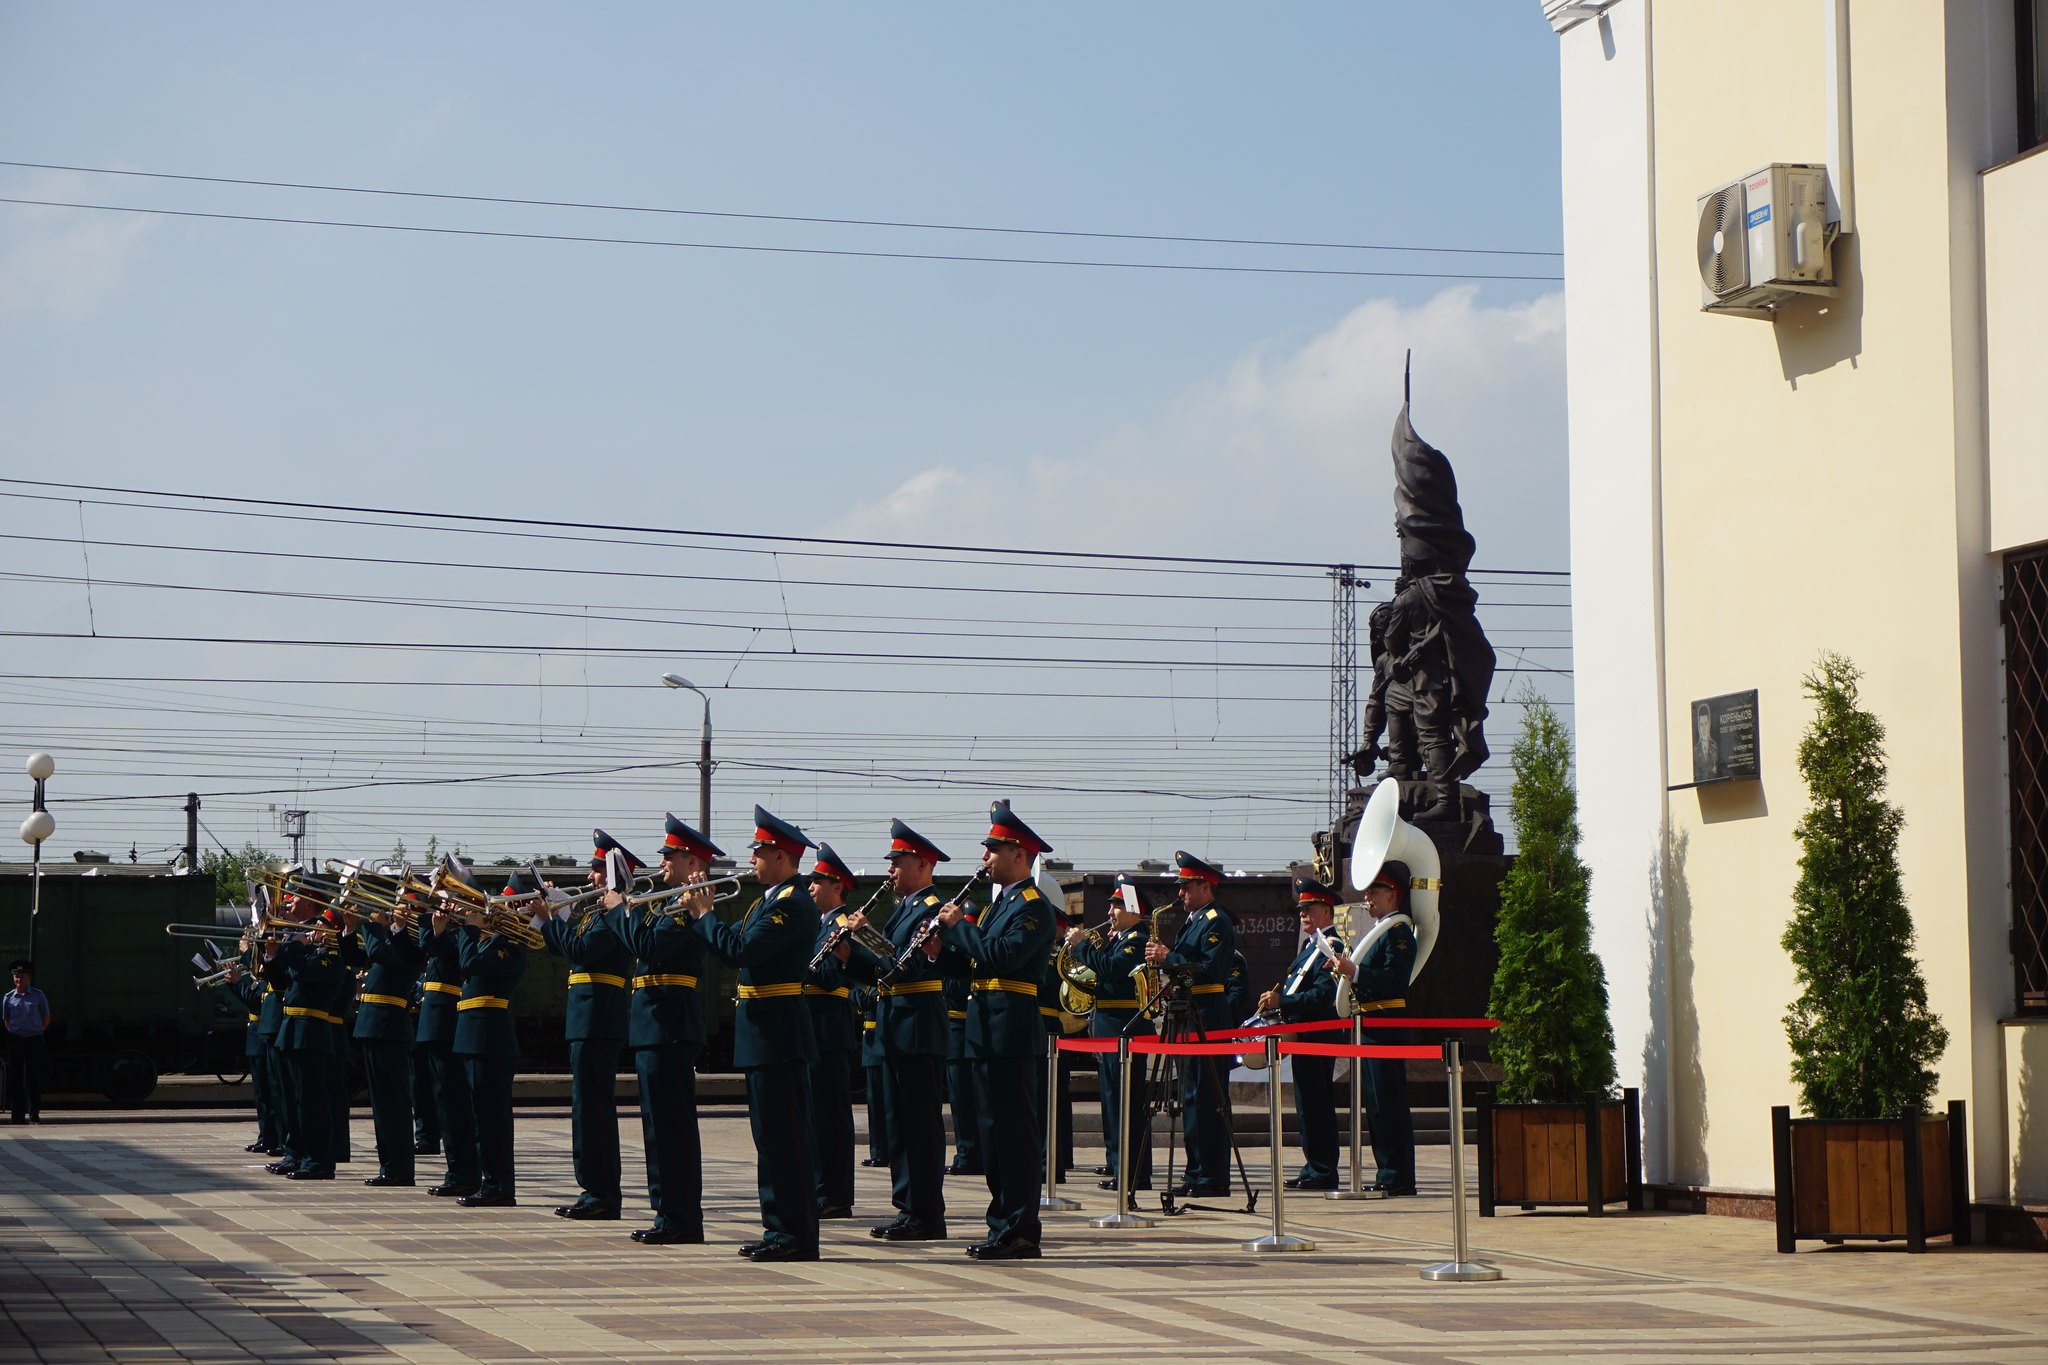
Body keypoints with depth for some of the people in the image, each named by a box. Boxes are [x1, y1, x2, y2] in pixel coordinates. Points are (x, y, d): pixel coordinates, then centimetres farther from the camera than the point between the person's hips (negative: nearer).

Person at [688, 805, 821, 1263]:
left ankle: (798, 1236, -5)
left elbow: (739, 951, -24)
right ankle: (779, 1227, 19)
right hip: (763, 1035, 11)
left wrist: (704, 914, -11)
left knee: (787, 1134, -8)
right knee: (770, 1134, 13)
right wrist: (703, 913, 7)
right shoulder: (770, 901, 16)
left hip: (779, 1034, -11)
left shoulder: (793, 905, -16)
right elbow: (735, 947, 17)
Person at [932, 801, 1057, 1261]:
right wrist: (940, 950, 2)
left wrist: (958, 926, -15)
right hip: (987, 1032, 10)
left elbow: (1002, 958, -23)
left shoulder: (1033, 906, -10)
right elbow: (975, 964, 19)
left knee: (1015, 1132, -9)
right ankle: (1003, 1224, 15)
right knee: (994, 1131, 11)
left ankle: (1021, 1233, -8)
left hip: (1013, 1033, -10)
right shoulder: (999, 904, 20)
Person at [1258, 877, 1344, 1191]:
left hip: (1318, 1034, -11)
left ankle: (1323, 1172, -8)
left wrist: (1281, 1002, -22)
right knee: (1308, 1103, 12)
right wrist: (1276, 999, 9)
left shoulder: (1331, 947, -13)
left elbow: (1323, 996, -23)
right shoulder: (1311, 946, 19)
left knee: (1317, 1103, -9)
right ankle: (1314, 1168, 17)